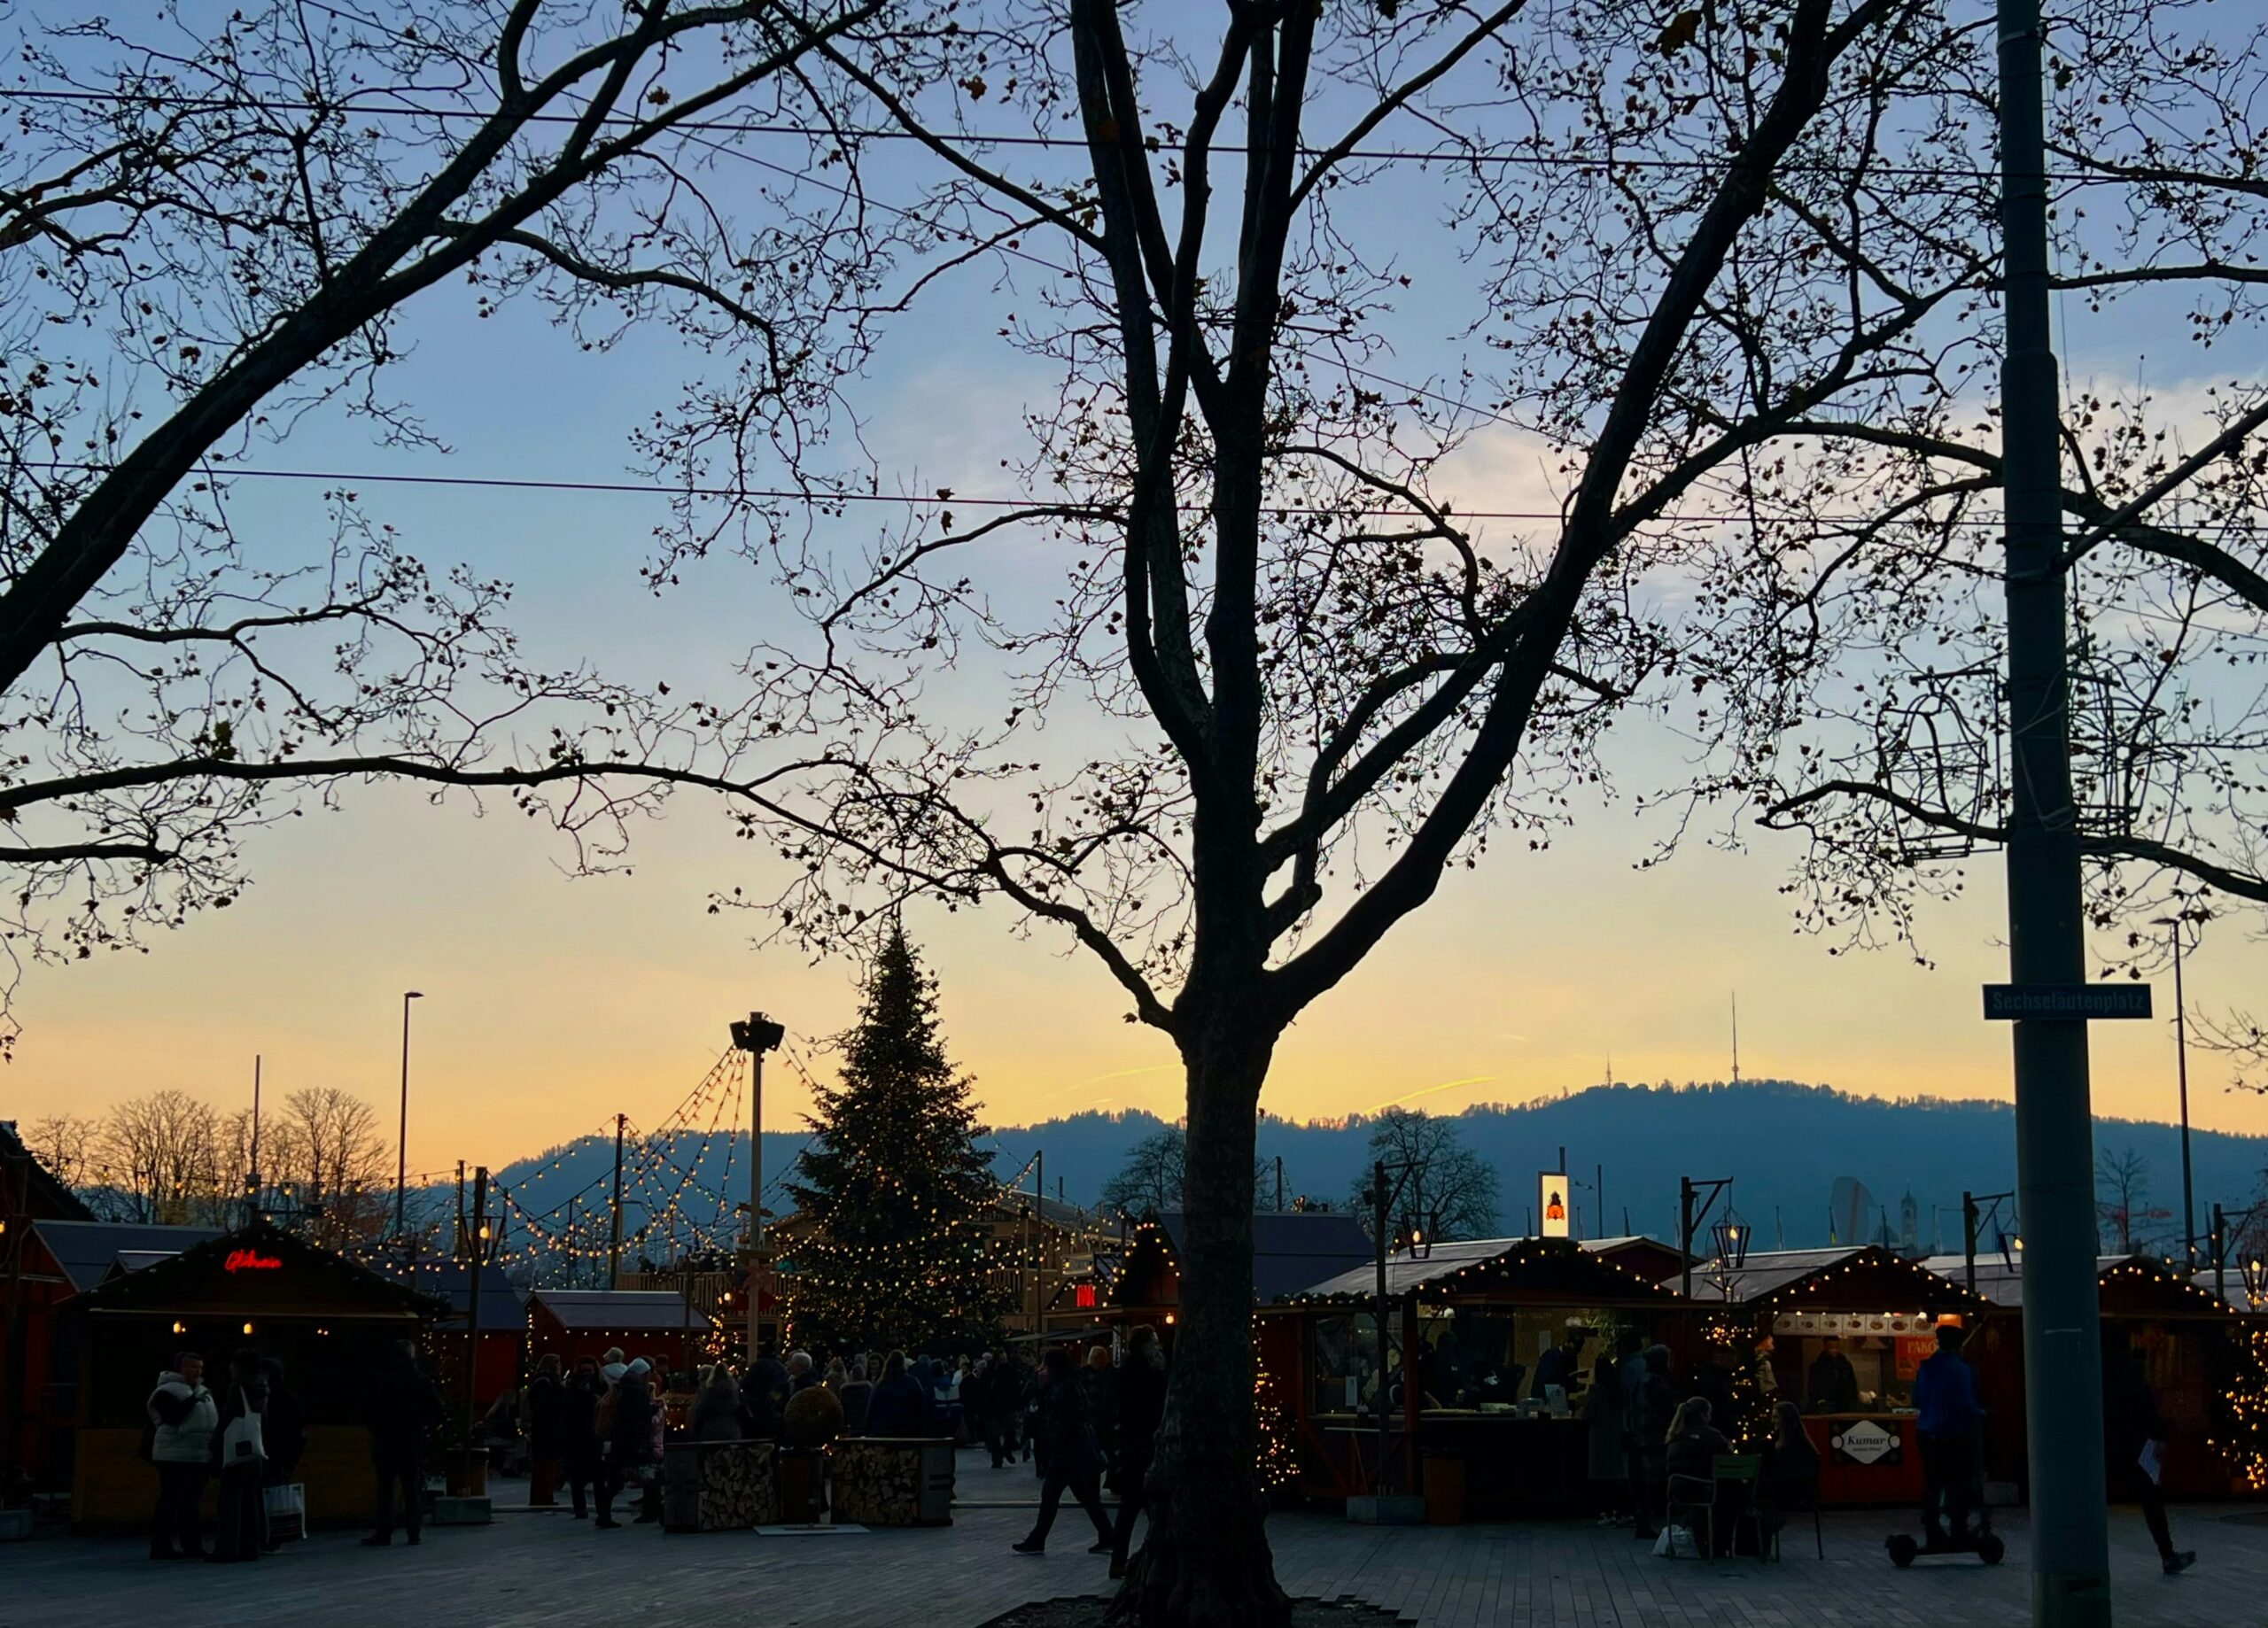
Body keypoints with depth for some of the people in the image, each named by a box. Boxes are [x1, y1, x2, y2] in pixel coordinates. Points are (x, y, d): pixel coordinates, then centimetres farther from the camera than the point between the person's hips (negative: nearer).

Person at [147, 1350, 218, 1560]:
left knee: (193, 1503, 11)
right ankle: (162, 1547, -6)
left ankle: (192, 1545, 16)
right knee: (171, 1502, -9)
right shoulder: (167, 1391, -6)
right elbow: (172, 1417, -20)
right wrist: (193, 1400, -18)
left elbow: (216, 1419, 25)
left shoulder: (204, 1392, 19)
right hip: (175, 1458, -8)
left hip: (199, 1457, 8)